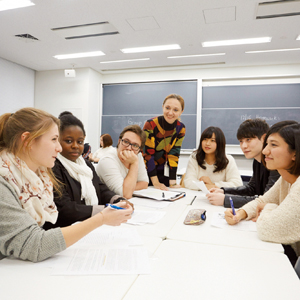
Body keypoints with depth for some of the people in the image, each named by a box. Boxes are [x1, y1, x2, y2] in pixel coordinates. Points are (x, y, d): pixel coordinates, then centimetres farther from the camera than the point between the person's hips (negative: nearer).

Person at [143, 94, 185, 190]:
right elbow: (147, 154, -21)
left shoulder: (180, 128, -8)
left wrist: (172, 182, -15)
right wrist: (155, 182, -21)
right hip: (145, 170, -3)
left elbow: (174, 155, -9)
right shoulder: (150, 125, -21)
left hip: (163, 171, 4)